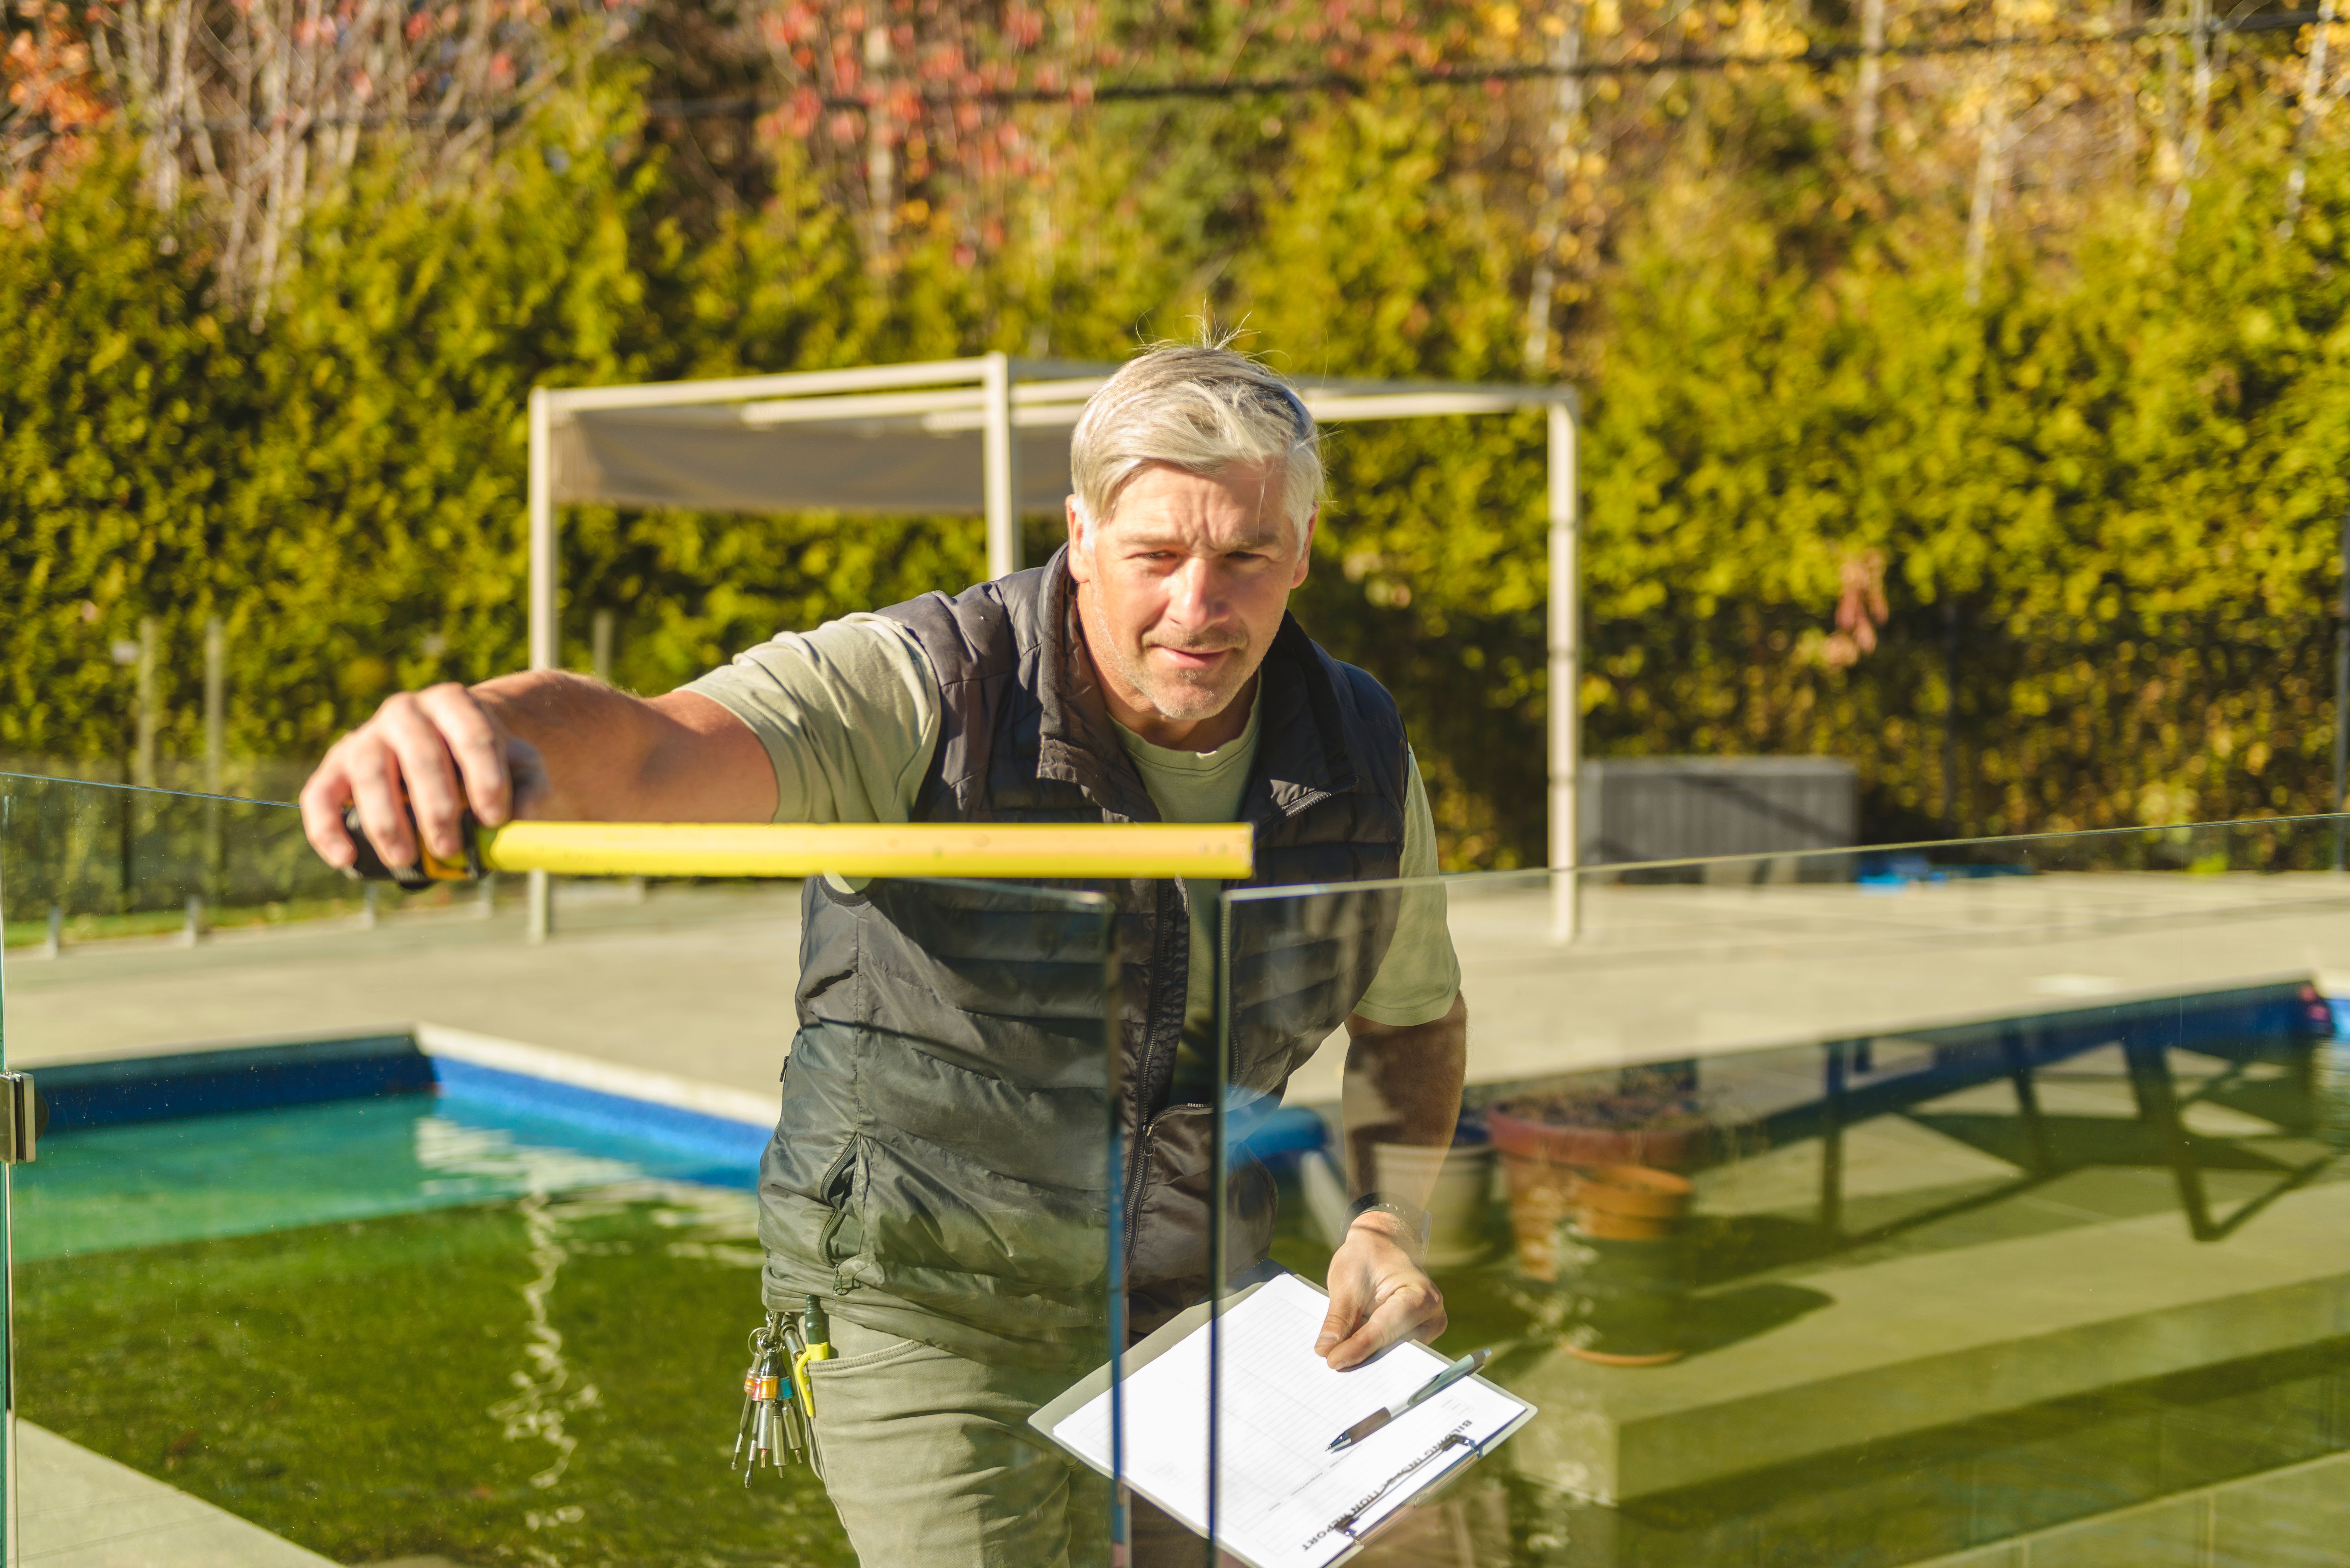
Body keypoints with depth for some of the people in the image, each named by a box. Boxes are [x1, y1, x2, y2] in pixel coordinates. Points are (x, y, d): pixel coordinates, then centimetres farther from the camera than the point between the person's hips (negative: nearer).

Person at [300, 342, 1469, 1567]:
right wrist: (489, 735, -64)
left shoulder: (1361, 758, -6)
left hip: (1189, 1319, 5)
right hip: (924, 1315, -5)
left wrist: (1387, 1218, -5)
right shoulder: (927, 691, -22)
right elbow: (646, 751, -41)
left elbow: (1414, 1017, 13)